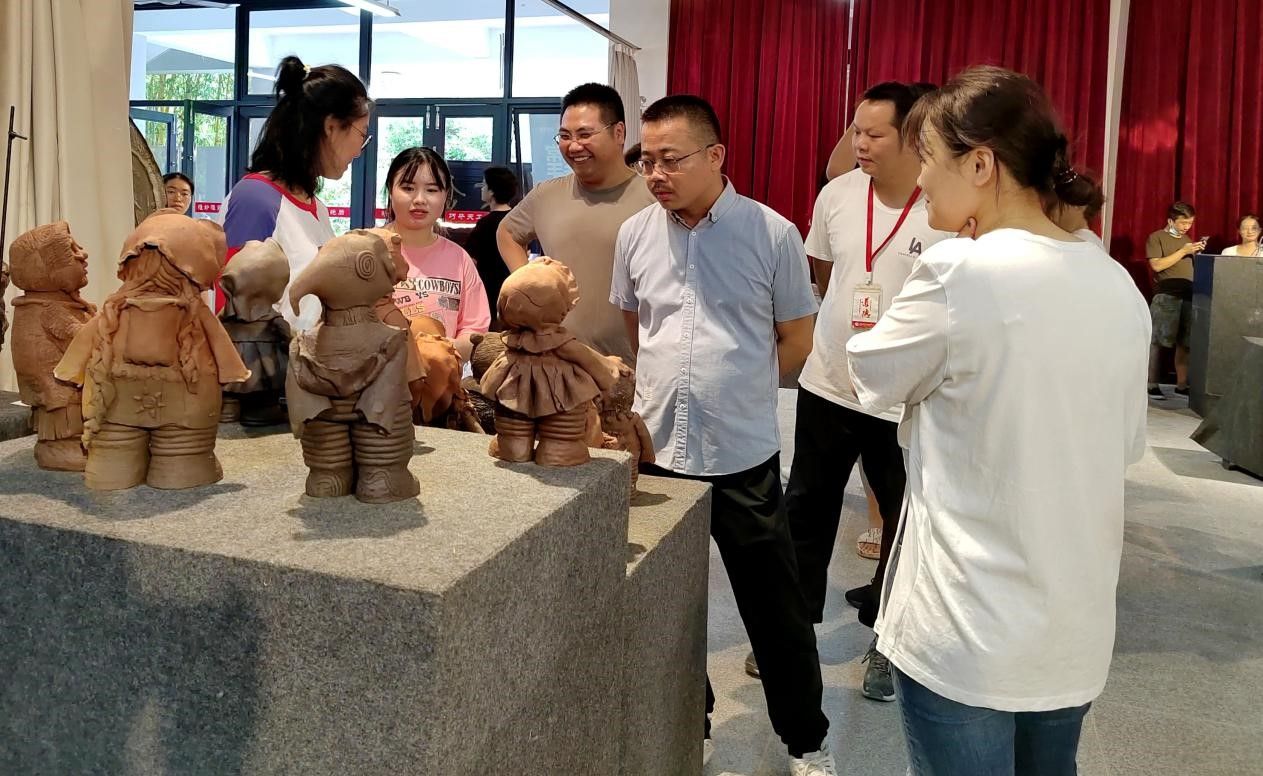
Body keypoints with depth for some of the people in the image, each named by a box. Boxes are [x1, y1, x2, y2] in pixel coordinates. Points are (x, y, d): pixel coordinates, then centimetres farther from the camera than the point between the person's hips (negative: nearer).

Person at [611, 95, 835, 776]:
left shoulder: (772, 234, -8)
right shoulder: (635, 234, 2)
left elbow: (797, 338, 3)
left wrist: (738, 391, 4)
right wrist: (672, 386, 11)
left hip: (744, 456, -3)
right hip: (656, 447, 3)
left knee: (775, 611, 9)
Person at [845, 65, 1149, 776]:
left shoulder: (959, 274, -20)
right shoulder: (1118, 285, 1)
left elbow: (875, 375, -3)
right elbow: (1128, 445, 11)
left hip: (969, 637, -7)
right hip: (1079, 631, 7)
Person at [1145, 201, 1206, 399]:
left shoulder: (1187, 239, 21)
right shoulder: (1156, 238, 2)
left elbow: (1194, 266, 24)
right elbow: (1157, 265, -11)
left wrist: (1198, 253, 6)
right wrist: (1183, 252, -11)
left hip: (1189, 295, 6)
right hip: (1166, 296, -6)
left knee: (1185, 343, 3)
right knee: (1157, 341, -7)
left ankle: (1181, 385, 9)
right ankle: (1152, 384, -3)